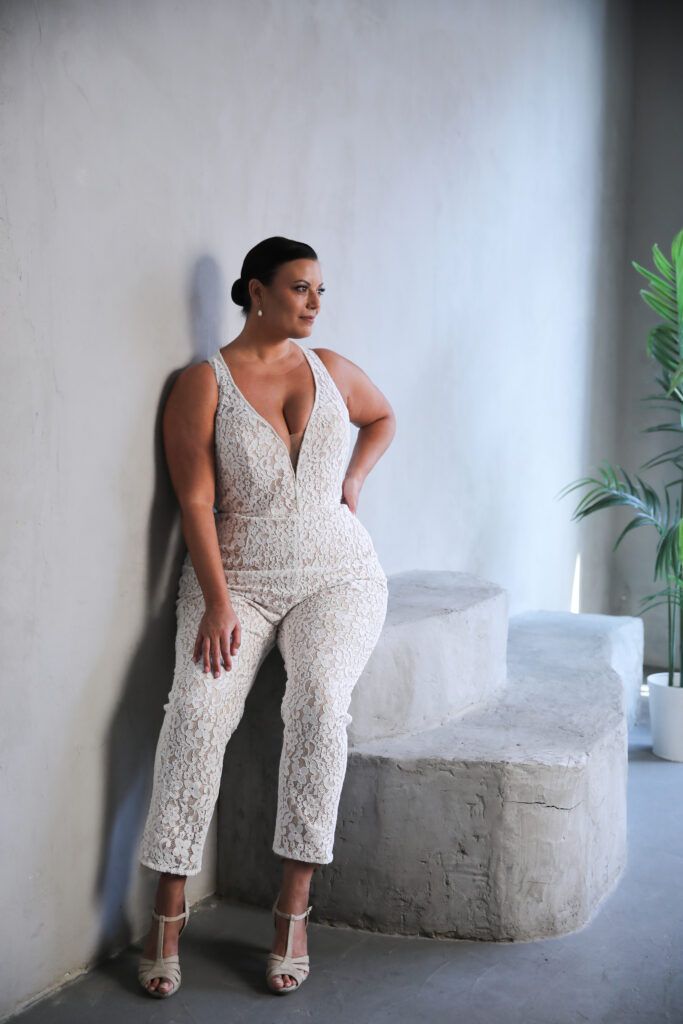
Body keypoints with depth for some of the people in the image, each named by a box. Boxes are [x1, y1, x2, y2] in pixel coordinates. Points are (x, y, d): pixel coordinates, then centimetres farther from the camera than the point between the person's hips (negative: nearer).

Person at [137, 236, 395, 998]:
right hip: (237, 576, -1)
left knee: (320, 699, -28)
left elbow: (383, 417, 32)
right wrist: (218, 603, -17)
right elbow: (196, 501, -8)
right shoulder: (203, 384, -1)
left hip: (336, 573, 2)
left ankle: (293, 909, -19)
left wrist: (354, 477, 13)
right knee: (199, 707, -27)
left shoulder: (330, 368, 10)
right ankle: (168, 911, -13)